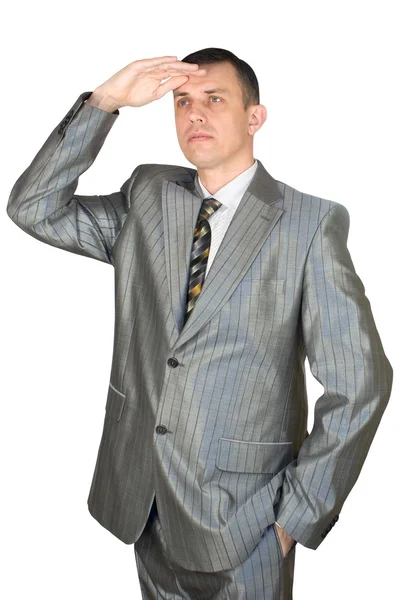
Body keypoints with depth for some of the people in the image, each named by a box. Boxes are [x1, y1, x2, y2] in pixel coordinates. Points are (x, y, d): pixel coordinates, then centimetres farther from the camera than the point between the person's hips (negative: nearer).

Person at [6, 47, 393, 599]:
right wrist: (103, 103, -12)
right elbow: (33, 208, -3)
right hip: (142, 497, 4)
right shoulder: (148, 198, 4)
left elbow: (358, 383, -12)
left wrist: (297, 517, -10)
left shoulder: (311, 223, -11)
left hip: (241, 514, -4)